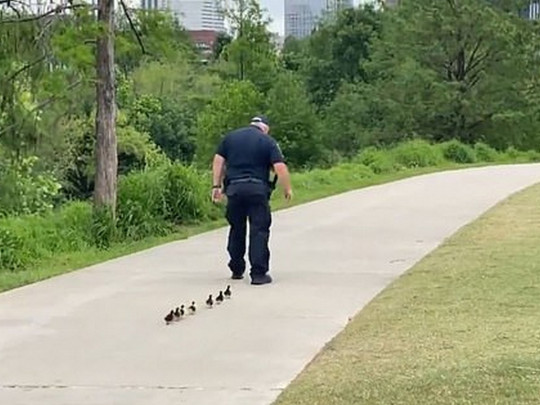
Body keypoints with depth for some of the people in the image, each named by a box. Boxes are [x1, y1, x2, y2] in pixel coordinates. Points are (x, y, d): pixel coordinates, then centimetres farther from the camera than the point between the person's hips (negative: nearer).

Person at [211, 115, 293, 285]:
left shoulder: (229, 137, 13)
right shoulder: (268, 141, 3)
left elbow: (218, 161, 9)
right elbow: (280, 167, -6)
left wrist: (216, 185, 12)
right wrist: (287, 189, 4)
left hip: (234, 188, 3)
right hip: (258, 189, -3)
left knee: (236, 230, 16)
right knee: (259, 231, -1)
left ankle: (236, 270, 23)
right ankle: (258, 273, -7)